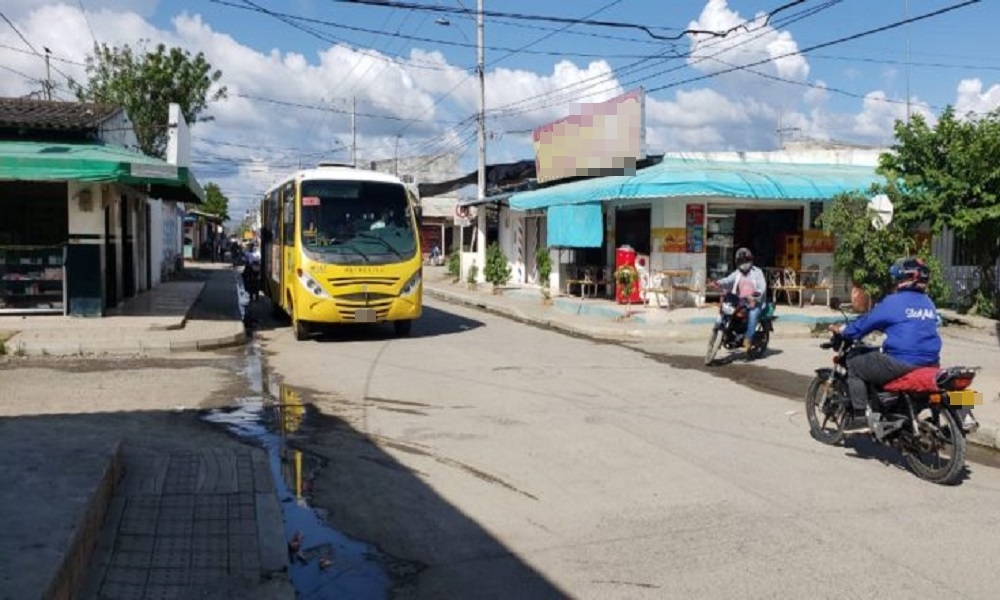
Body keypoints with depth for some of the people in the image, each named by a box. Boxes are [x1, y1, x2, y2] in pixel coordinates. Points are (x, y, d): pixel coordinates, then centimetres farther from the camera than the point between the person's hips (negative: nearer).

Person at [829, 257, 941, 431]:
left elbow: (867, 322, -3)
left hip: (901, 362, -8)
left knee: (854, 366, 7)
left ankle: (860, 416, 1)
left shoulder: (894, 302, -9)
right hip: (930, 362, 8)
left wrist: (842, 330, 12)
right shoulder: (929, 303, 13)